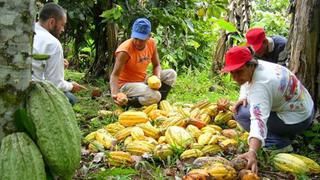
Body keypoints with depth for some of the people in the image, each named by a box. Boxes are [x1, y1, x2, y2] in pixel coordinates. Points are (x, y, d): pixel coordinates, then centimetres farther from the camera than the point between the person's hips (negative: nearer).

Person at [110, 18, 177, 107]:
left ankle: (158, 103, 5)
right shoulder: (125, 50, -24)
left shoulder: (152, 43, -5)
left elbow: (156, 65, 6)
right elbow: (115, 75, -26)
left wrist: (157, 78, -16)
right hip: (126, 85, -7)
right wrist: (115, 94, -43)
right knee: (154, 96, -31)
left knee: (171, 74, -3)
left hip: (143, 81, 7)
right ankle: (126, 102, -7)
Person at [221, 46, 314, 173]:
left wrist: (252, 152, -59)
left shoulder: (261, 86, -33)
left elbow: (259, 120, -46)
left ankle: (279, 143, -9)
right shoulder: (258, 65, -5)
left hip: (297, 121, -9)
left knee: (241, 113, -16)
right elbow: (246, 84, 16)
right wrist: (243, 97, -6)